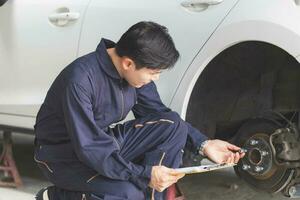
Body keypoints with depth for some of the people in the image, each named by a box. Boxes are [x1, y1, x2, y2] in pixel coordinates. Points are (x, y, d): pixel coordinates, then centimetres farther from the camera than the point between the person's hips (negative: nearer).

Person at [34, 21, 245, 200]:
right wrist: (144, 174, -32)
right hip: (65, 155, -7)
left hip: (106, 140, 7)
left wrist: (203, 144, -5)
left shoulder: (134, 72, -8)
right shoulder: (81, 79, -31)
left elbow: (160, 114, 6)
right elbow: (88, 148, -32)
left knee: (173, 125, -10)